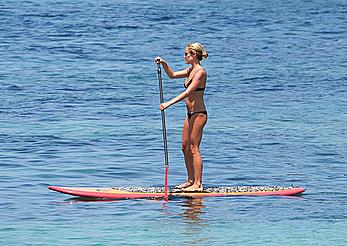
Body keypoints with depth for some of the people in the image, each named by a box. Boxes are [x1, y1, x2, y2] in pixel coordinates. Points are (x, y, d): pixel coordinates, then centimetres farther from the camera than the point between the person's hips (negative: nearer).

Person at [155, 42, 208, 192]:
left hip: (198, 114, -10)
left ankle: (198, 184, -8)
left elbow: (187, 92, -23)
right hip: (190, 114, 10)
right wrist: (164, 64, 8)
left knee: (193, 148, -9)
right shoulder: (191, 70, 13)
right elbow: (172, 75, 25)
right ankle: (191, 180, 21)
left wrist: (169, 103, -26)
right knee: (185, 147, 13)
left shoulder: (200, 72, -16)